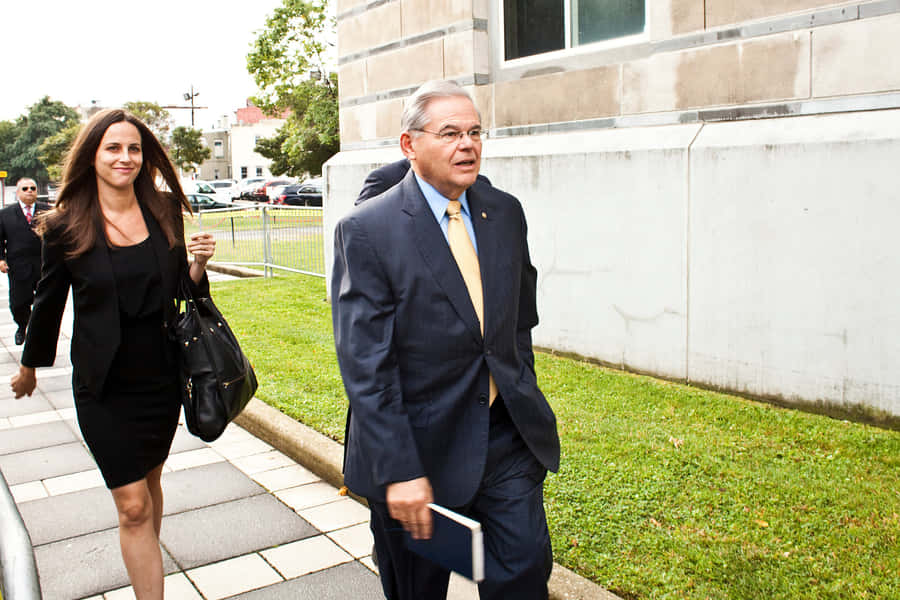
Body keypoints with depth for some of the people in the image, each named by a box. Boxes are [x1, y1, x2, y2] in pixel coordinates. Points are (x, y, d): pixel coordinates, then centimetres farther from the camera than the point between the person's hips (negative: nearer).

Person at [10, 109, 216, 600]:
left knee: (149, 483, 20)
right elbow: (48, 302, 4)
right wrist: (28, 367, 16)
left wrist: (198, 264, -14)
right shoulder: (65, 226, -9)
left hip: (162, 376, 3)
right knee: (133, 504, -1)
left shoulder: (165, 212, -2)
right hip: (104, 387, -3)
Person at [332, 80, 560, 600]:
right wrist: (398, 472, -19)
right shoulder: (366, 230, -14)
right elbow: (365, 365, -17)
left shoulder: (506, 213, 4)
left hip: (508, 437, 4)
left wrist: (524, 400, 15)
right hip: (422, 445, -4)